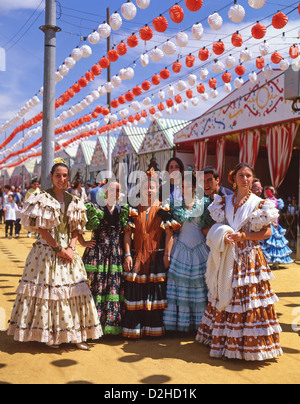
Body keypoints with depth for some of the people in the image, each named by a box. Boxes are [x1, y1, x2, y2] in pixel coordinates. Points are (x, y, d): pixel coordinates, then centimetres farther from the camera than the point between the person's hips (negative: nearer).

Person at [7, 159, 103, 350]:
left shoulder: (74, 201, 10)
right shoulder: (42, 198, -4)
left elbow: (76, 228, 10)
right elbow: (41, 228, -10)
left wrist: (71, 247, -7)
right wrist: (59, 248, -13)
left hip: (68, 252, 5)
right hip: (47, 252, -4)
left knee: (74, 291, 3)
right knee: (47, 290, -2)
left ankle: (76, 335, 12)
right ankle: (49, 335, 11)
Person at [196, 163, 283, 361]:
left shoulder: (259, 203, -1)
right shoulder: (224, 201, 9)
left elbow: (267, 232, -4)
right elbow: (217, 226, 12)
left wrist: (242, 236, -13)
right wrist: (223, 236, -10)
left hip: (250, 258, -3)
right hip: (228, 258, 3)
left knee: (249, 298, -4)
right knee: (225, 297, 8)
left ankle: (248, 344, 8)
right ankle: (225, 340, 20)